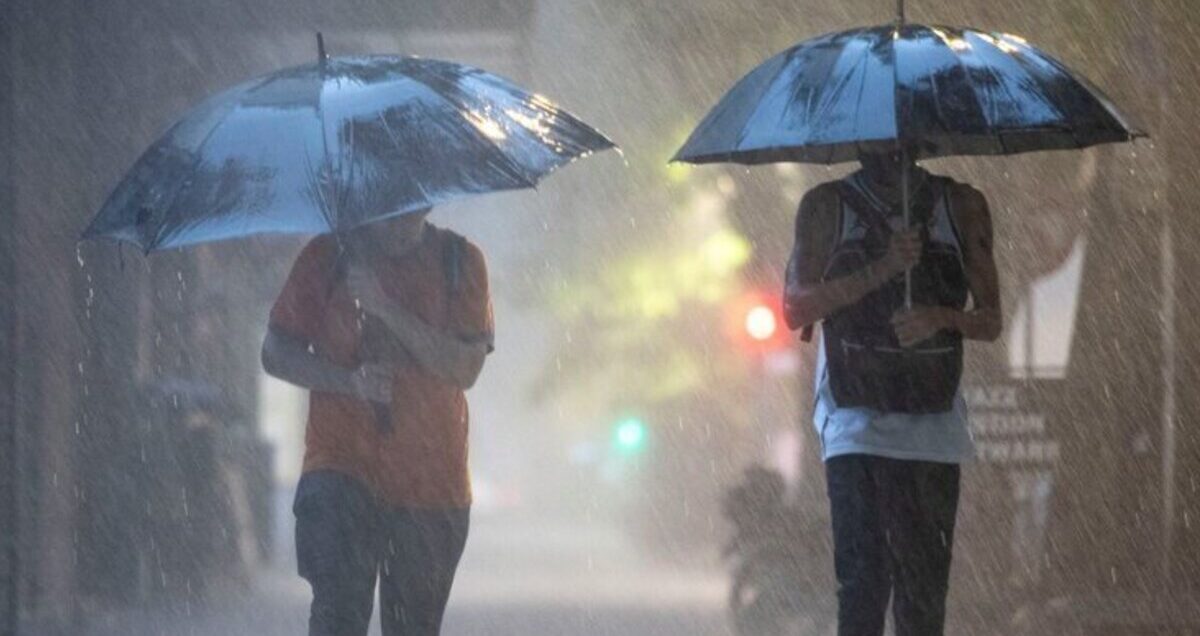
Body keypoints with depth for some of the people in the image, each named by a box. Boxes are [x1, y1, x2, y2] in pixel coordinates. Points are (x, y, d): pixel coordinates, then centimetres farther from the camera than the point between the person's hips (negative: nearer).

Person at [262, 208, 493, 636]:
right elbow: (275, 354, 3)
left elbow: (466, 369, -9)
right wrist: (349, 380, -15)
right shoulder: (328, 256, 3)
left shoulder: (460, 261, 4)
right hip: (342, 467, -2)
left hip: (431, 479, 2)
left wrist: (383, 307, -18)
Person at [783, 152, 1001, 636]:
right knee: (863, 577, -13)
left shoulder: (962, 207, 10)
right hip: (856, 419, -2)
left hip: (934, 427, 2)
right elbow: (796, 309, -3)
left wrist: (942, 317, -13)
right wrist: (881, 269, -14)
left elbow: (991, 322, 10)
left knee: (926, 588, 0)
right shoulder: (828, 206, 7)